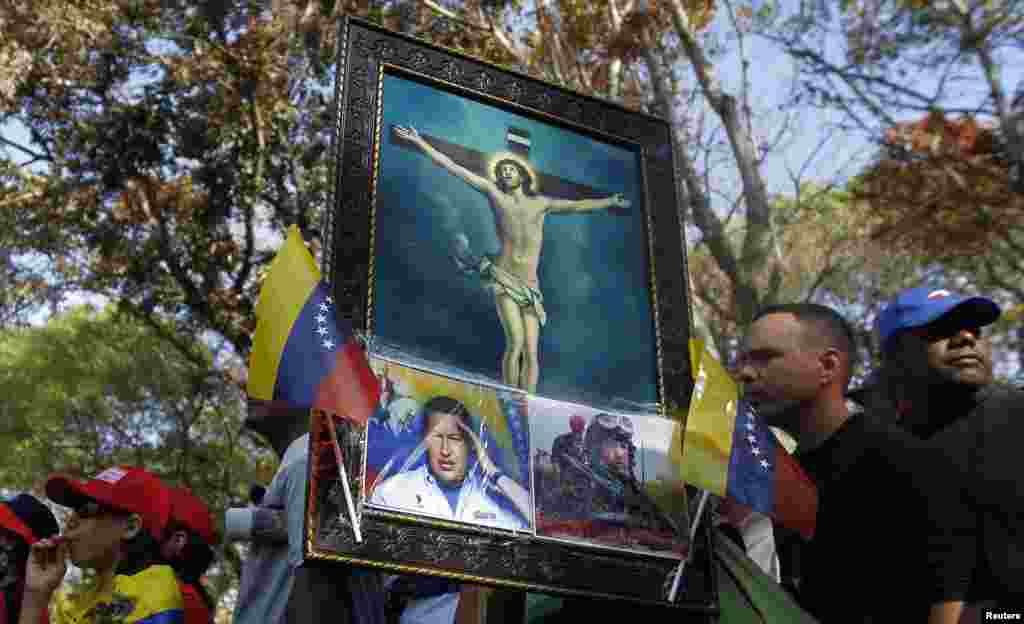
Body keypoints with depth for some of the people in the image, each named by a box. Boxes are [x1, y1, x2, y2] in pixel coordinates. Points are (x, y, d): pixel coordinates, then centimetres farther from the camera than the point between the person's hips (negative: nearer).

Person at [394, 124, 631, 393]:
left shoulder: (540, 203, 19)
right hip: (503, 280, -3)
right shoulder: (494, 193, 11)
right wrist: (419, 142, 7)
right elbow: (452, 167, 9)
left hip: (529, 287, 3)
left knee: (531, 351, -7)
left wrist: (610, 202, 39)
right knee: (515, 342, -21)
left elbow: (578, 205, 31)